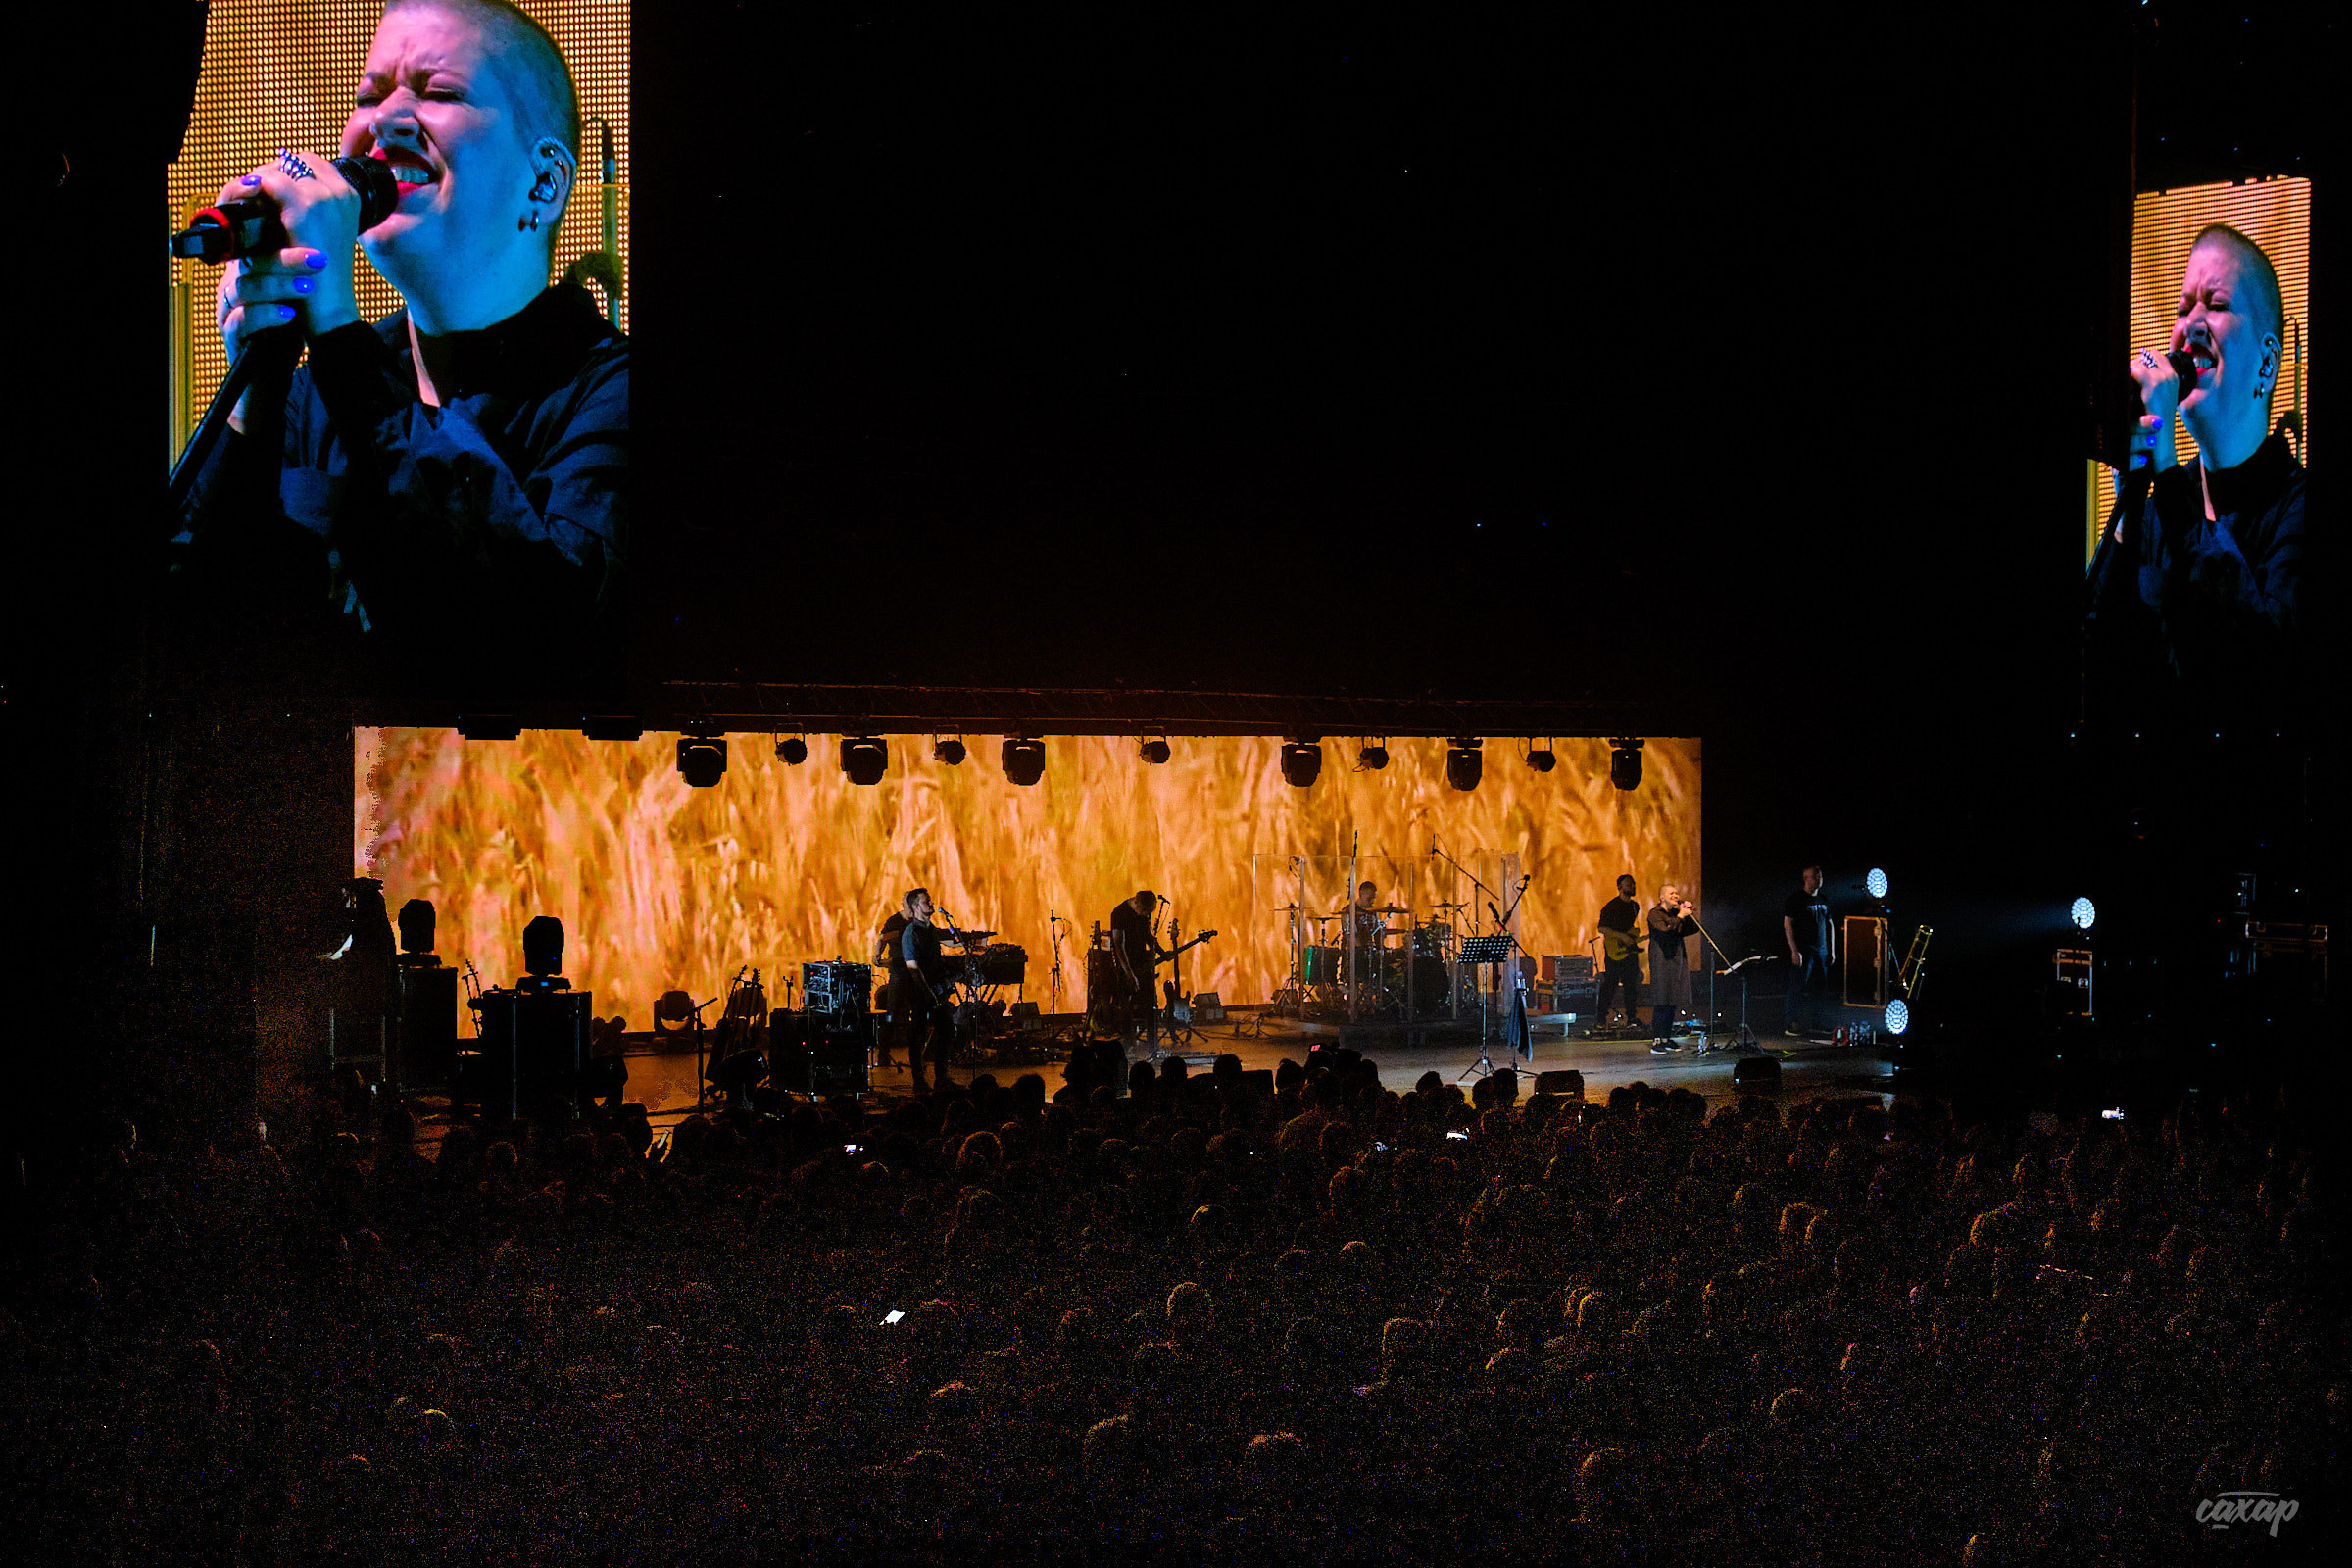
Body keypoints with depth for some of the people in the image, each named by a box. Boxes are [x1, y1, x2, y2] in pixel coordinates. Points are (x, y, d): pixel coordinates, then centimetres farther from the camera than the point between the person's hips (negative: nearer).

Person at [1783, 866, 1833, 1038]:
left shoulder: (1823, 900, 15)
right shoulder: (1796, 899, -6)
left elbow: (1829, 925, 22)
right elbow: (1787, 925, -10)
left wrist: (1831, 951, 15)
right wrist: (1795, 951, -16)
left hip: (1821, 952, 7)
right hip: (1803, 952, -7)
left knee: (1819, 990, 5)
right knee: (1797, 989, -7)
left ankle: (1814, 1025, 11)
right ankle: (1792, 1025, -5)